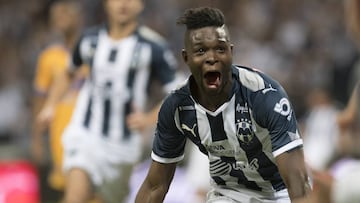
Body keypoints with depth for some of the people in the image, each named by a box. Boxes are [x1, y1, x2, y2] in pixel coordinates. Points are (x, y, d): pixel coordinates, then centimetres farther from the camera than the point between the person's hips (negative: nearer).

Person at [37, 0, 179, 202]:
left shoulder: (153, 47, -9)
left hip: (122, 145, -1)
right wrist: (51, 104, 11)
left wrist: (149, 119, -21)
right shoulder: (90, 39, 4)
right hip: (85, 134, 1)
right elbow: (69, 72, 24)